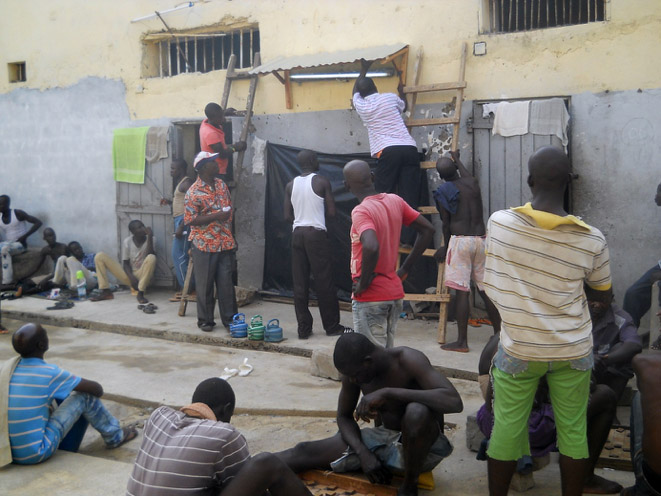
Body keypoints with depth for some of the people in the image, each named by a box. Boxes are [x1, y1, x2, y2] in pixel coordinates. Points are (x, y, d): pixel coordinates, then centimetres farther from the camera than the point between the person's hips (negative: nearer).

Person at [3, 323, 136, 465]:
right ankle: (114, 436, 20)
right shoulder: (49, 373, -15)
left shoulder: (10, 366, 2)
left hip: (9, 452, 7)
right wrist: (99, 392, 18)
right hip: (36, 454, -7)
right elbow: (95, 388, -4)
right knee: (85, 396, -1)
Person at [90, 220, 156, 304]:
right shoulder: (127, 241, -4)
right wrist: (132, 278, -20)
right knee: (100, 256, -8)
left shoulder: (150, 239, -6)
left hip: (142, 275, -2)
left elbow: (149, 255, -23)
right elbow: (126, 263, -3)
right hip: (129, 275, 2)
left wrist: (149, 236, -27)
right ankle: (105, 291, -13)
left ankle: (140, 293, -30)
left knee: (151, 258, -35)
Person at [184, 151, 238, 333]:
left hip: (225, 243, 5)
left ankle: (229, 318, 15)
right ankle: (205, 320, 17)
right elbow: (189, 220, -14)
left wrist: (230, 237, 16)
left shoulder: (222, 185, 9)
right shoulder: (193, 193, -11)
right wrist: (215, 217, -20)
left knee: (226, 283, 7)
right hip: (204, 245, -5)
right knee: (204, 285, 4)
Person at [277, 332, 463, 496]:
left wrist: (388, 392, -39)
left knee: (418, 411, -38)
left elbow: (454, 402, -37)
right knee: (305, 451, -11)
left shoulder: (408, 360, -24)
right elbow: (344, 417, 5)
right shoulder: (354, 370, -8)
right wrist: (363, 453, -16)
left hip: (420, 446, -5)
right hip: (382, 440, 5)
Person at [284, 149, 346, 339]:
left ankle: (304, 329, 8)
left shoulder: (290, 185, 7)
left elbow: (287, 216, 6)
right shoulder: (322, 182, -5)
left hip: (297, 234, 4)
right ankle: (332, 326, 11)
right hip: (316, 233, -4)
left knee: (300, 284, 6)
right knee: (324, 282, 3)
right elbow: (332, 212, -5)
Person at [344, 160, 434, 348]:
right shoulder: (395, 201, 4)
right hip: (394, 292, 7)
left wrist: (363, 283, -20)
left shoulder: (361, 212, -17)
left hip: (370, 298, -7)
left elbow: (371, 247, -35)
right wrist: (404, 269, 10)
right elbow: (427, 229, 10)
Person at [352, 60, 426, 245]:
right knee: (409, 197, 1)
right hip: (409, 148, 2)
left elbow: (355, 91, 37)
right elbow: (404, 106, 38)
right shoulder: (390, 97, 14)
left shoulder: (361, 105, 12)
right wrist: (401, 92, 57)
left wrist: (363, 70, 50)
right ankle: (408, 238, -2)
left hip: (387, 151, -2)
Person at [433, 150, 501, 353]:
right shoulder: (473, 183, 9)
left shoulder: (443, 191, -4)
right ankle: (498, 334, 21)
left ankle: (462, 341, 0)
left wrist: (445, 248, 12)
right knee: (486, 290, 12)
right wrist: (457, 159, 54)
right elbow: (466, 174, 35)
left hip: (460, 240, -5)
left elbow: (446, 224, -2)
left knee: (461, 292, -3)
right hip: (481, 239, 5)